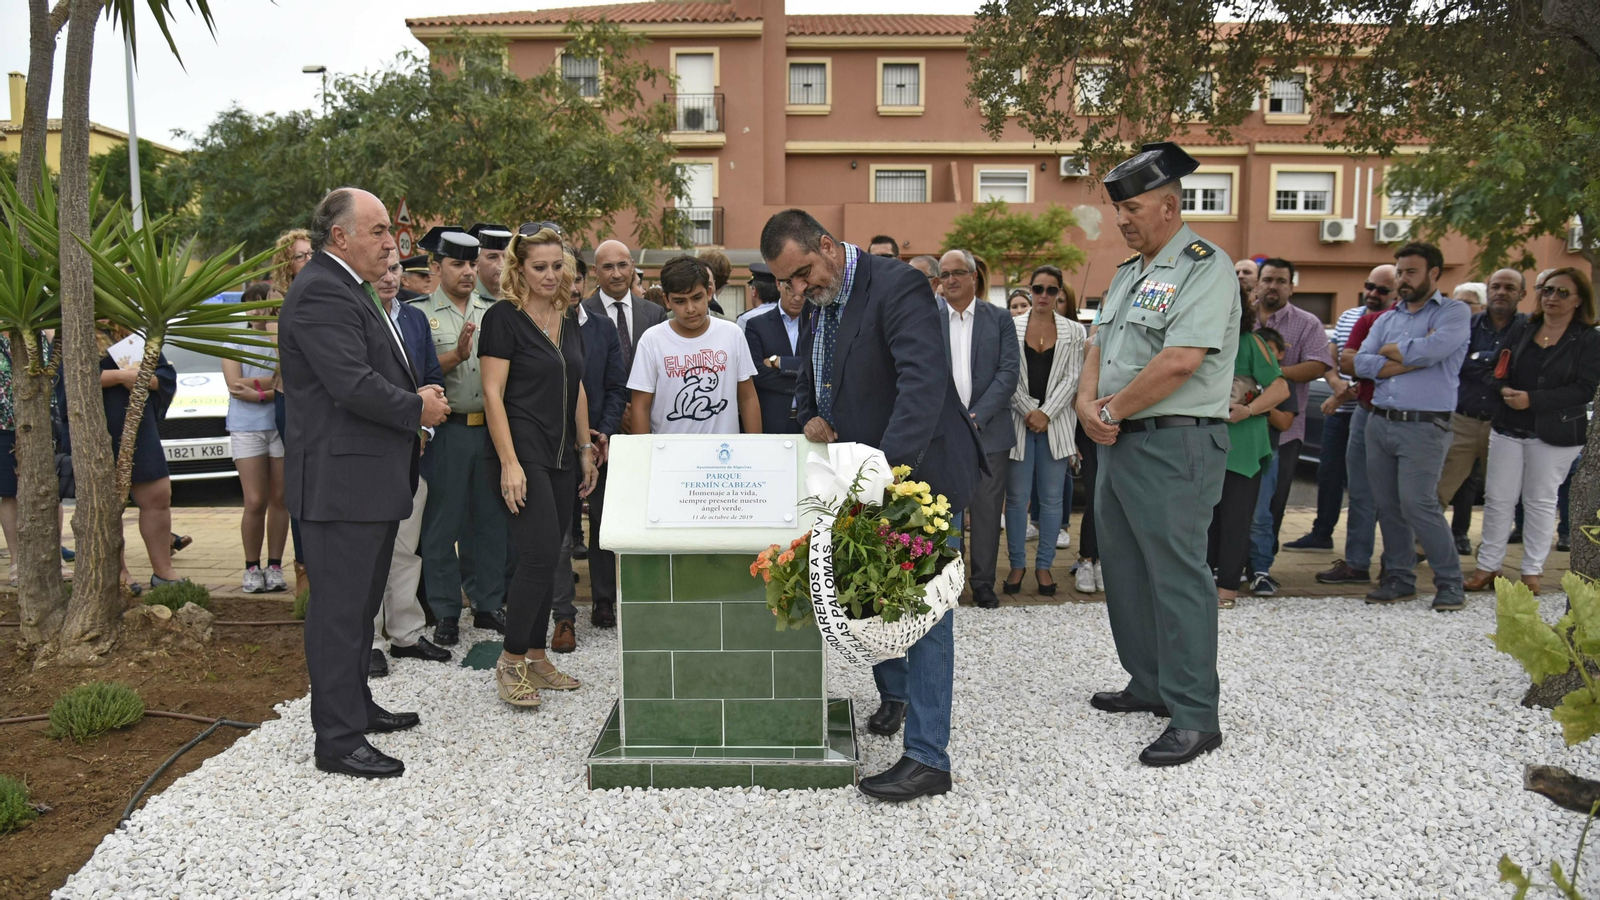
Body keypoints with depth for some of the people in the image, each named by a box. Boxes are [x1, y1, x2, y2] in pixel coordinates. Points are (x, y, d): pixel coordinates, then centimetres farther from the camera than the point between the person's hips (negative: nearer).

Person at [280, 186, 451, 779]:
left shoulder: (348, 287, 18)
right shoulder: (321, 293, -16)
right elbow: (354, 385, -26)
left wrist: (416, 397, 5)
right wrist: (418, 408, -11)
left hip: (372, 478, 11)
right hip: (342, 479, -11)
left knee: (360, 603, 20)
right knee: (340, 610, -3)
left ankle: (356, 706, 34)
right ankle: (338, 740, 6)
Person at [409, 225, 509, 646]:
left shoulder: (494, 312, 14)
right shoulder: (420, 314, 1)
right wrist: (456, 355, -18)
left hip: (491, 428, 4)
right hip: (445, 432, -4)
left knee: (492, 520, 10)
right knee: (441, 524, 3)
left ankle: (490, 604, 22)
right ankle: (445, 613, 14)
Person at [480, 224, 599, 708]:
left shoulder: (568, 317, 13)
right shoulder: (504, 317, -8)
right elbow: (493, 393, -12)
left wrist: (586, 448, 15)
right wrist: (509, 463, -18)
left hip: (562, 454, 7)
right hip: (524, 450, -7)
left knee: (546, 558, 10)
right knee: (540, 553, -13)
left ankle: (535, 656, 19)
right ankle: (511, 661, 0)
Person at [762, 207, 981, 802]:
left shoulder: (897, 286, -18)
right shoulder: (819, 305, 9)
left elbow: (924, 382, -30)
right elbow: (809, 384, 23)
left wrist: (888, 466, -40)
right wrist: (812, 418, -1)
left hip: (918, 470, -8)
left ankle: (927, 757, -1)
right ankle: (895, 695, 42)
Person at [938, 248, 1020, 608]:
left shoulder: (999, 319, 6)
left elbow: (1010, 372, -1)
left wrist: (977, 416, -10)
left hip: (988, 429, 0)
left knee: (987, 509, 5)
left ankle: (983, 582, 16)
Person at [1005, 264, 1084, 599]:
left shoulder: (1073, 331, 7)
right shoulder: (1011, 327, 4)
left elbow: (1072, 378, 0)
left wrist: (1046, 413, -10)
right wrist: (1028, 412, -10)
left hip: (1055, 422, 1)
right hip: (1018, 420, -1)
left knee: (1052, 498, 5)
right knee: (1017, 496, 2)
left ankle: (1044, 565, 14)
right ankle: (1017, 564, 12)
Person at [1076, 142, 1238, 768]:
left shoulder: (1205, 267, -10)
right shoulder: (1128, 273, 18)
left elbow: (1180, 361, -21)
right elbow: (1100, 347, 16)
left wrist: (1115, 409, -11)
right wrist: (1087, 404, -4)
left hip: (1175, 445, -9)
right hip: (1119, 442, 9)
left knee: (1175, 574, -7)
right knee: (1126, 569, 15)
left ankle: (1195, 716, 1)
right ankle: (1149, 686, 29)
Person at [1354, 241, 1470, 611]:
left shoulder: (1454, 312, 1)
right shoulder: (1387, 319, 17)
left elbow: (1431, 350, -18)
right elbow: (1362, 363, 3)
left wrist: (1390, 350, 0)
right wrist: (1412, 359, -8)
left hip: (1424, 426, -6)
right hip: (1380, 423, 6)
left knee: (1417, 504, -12)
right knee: (1388, 506, 8)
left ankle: (1449, 582, 2)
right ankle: (1399, 579, 18)